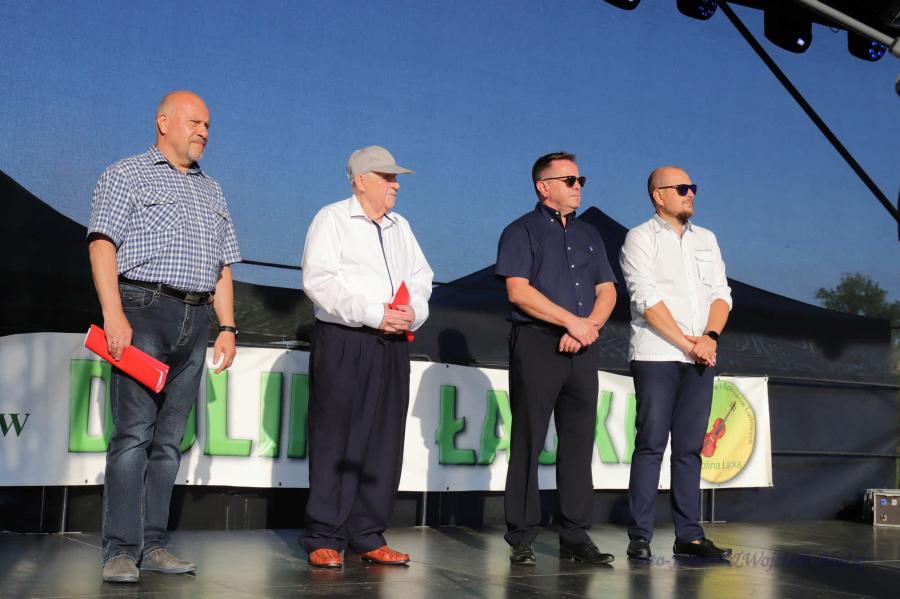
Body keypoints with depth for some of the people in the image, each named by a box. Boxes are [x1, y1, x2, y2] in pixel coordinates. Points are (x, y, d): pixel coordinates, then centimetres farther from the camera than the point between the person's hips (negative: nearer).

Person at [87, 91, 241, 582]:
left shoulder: (211, 192, 24)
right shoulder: (126, 175, 5)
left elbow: (223, 266, 23)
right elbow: (102, 244, -7)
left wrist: (226, 328, 12)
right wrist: (114, 314, -18)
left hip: (195, 320, 6)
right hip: (143, 310, -6)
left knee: (169, 439, 5)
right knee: (133, 434, -11)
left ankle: (153, 544, 8)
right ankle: (121, 551, -9)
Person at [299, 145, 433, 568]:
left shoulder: (400, 227, 20)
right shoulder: (332, 219, 0)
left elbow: (422, 277, 18)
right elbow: (319, 280, -11)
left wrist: (414, 312, -4)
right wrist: (373, 314, -16)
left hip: (392, 345, 6)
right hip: (343, 343, -6)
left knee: (384, 442, 5)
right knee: (336, 440, -4)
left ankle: (368, 537, 13)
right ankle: (324, 538, 3)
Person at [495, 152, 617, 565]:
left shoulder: (589, 236, 20)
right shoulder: (522, 231, 1)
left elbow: (607, 291, 13)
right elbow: (518, 291, -11)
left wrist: (588, 326, -7)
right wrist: (572, 321, -12)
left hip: (581, 349, 6)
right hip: (536, 345, -6)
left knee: (578, 444, 6)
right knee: (528, 443, -2)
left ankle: (575, 537, 13)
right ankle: (521, 538, 4)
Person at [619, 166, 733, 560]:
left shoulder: (706, 239, 18)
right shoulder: (640, 238, 1)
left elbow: (721, 294, 11)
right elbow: (647, 299, -10)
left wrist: (710, 337, -7)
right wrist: (687, 343, -12)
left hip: (700, 360, 5)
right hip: (656, 356, -5)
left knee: (690, 448, 6)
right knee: (650, 445, -5)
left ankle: (689, 536, 10)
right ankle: (640, 536, 0)